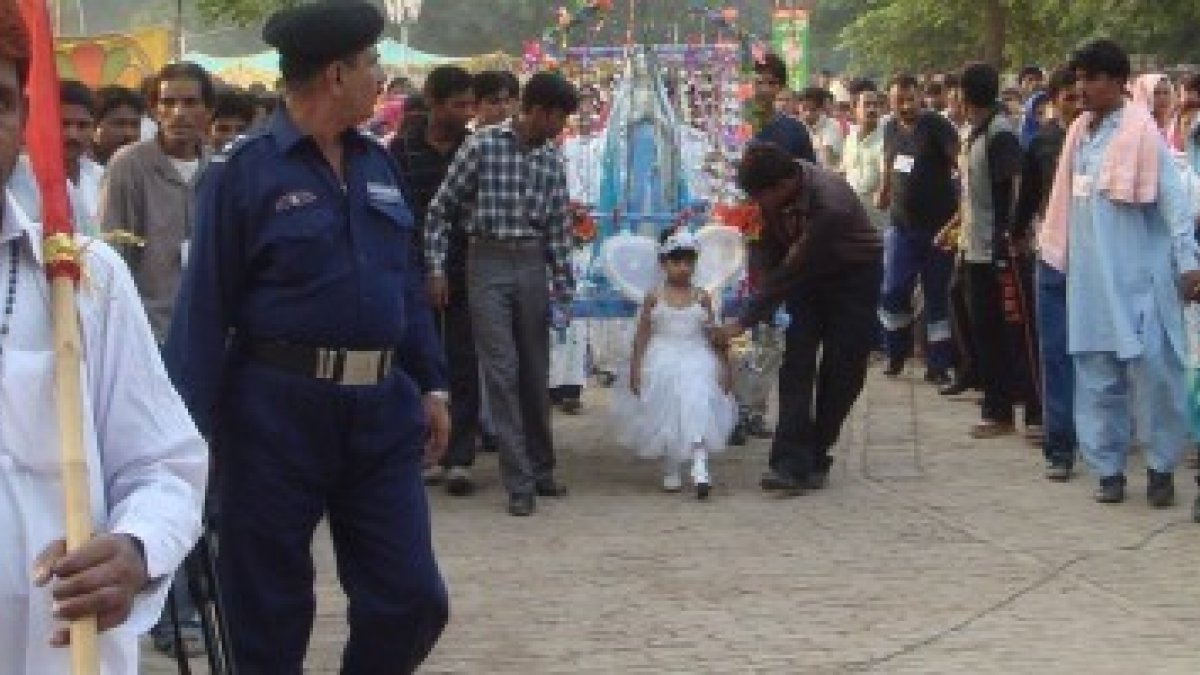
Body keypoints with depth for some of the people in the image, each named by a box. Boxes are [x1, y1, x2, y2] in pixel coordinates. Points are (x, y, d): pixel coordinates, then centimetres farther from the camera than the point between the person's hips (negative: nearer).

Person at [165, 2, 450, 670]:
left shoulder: (378, 163, 10)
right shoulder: (244, 171, -8)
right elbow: (206, 306, -9)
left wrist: (431, 385, 13)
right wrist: (193, 428, -11)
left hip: (381, 409, 5)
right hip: (279, 409, -5)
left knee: (412, 600, 5)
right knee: (271, 613, 7)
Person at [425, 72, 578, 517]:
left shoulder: (552, 160, 7)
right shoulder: (482, 146, -6)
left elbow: (559, 227, 8)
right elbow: (441, 209, -1)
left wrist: (564, 289, 4)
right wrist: (436, 267, -5)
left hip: (533, 265, 4)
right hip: (488, 265, -4)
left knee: (536, 373, 10)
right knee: (502, 372, -6)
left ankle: (541, 468, 23)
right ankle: (519, 483, -5)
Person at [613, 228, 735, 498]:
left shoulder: (702, 298, 2)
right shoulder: (654, 298, 0)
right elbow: (642, 336, 2)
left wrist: (725, 365, 4)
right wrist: (635, 370, -2)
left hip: (697, 362, 0)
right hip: (662, 365, 0)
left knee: (698, 411, -16)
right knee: (666, 417, 4)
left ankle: (700, 467, -24)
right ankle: (670, 471, 17)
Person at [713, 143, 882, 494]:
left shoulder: (830, 205, -38)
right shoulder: (774, 192, -18)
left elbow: (792, 271, -34)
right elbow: (773, 245, 0)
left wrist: (744, 322, -32)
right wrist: (766, 304, -7)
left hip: (855, 272, -5)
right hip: (806, 272, 5)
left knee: (841, 370, -6)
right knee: (797, 362, -9)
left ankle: (815, 456, 7)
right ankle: (792, 461, -15)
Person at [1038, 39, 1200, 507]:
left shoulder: (1140, 132, -8)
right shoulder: (1080, 134, 11)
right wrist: (1057, 250, 14)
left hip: (1139, 276, -6)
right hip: (1090, 278, 6)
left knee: (1151, 370, -6)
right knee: (1097, 378, 8)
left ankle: (1161, 467, 8)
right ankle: (1109, 469, 16)